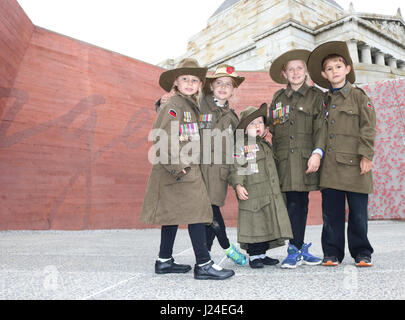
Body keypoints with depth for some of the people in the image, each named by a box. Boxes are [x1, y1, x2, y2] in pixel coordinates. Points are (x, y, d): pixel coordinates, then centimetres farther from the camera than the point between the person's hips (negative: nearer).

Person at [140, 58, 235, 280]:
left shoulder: (191, 106, 20)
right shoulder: (174, 105, -9)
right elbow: (162, 138, -19)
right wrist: (177, 167, -21)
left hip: (187, 170, 10)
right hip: (178, 171, -10)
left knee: (173, 213, 13)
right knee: (195, 211, -9)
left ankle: (164, 261, 23)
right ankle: (203, 264, -2)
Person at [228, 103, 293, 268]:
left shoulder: (266, 145, 18)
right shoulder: (241, 146, -6)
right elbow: (236, 167, -13)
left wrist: (276, 189, 24)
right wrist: (238, 185, -24)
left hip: (270, 195, 7)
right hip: (252, 194, -7)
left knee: (268, 224, 12)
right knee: (254, 224, -3)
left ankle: (262, 254, 25)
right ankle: (253, 255, 11)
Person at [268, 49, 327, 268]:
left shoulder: (316, 96, 8)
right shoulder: (278, 98, 17)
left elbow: (321, 127, 0)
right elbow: (271, 128, 17)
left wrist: (317, 152, -13)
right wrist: (271, 156, 6)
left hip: (305, 156, -1)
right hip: (284, 158, 2)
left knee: (299, 203, -2)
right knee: (294, 203, -2)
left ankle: (296, 250, 10)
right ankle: (299, 249, 9)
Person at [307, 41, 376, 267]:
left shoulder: (359, 96, 4)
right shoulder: (325, 101, 16)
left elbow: (368, 128, -1)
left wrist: (366, 155, -10)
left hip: (354, 163, -3)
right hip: (330, 165, 4)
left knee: (358, 212, 3)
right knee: (331, 212, 6)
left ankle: (362, 253, 20)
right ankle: (332, 253, 17)